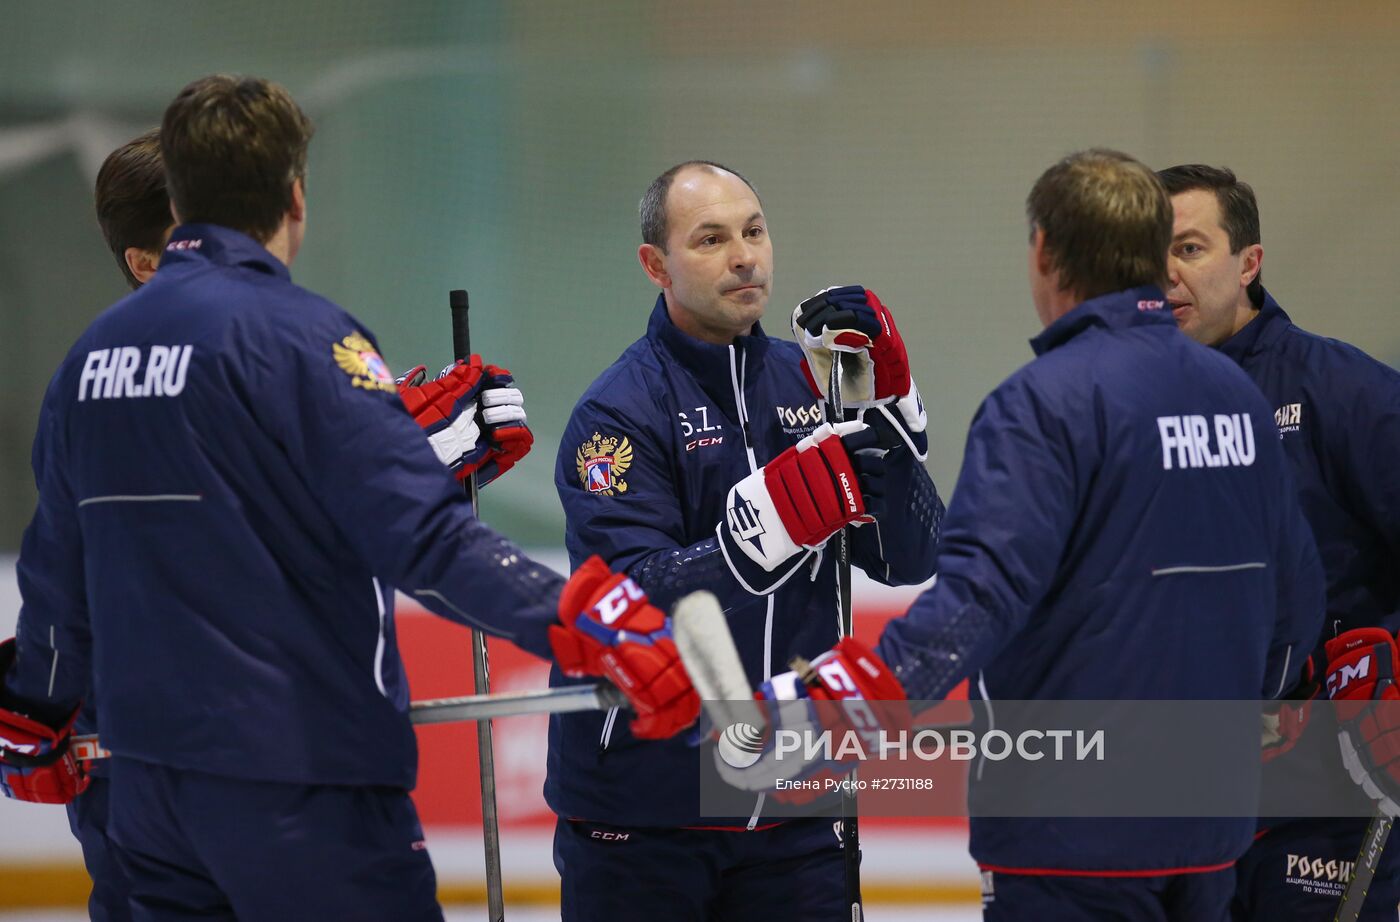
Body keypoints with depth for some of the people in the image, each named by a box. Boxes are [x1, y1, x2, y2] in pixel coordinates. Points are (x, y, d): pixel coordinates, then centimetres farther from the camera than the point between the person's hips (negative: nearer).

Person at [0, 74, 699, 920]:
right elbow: (421, 533, -22)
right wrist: (582, 621, -28)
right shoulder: (297, 334, -12)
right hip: (301, 779, -7)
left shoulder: (95, 351, 10)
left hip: (149, 779, 7)